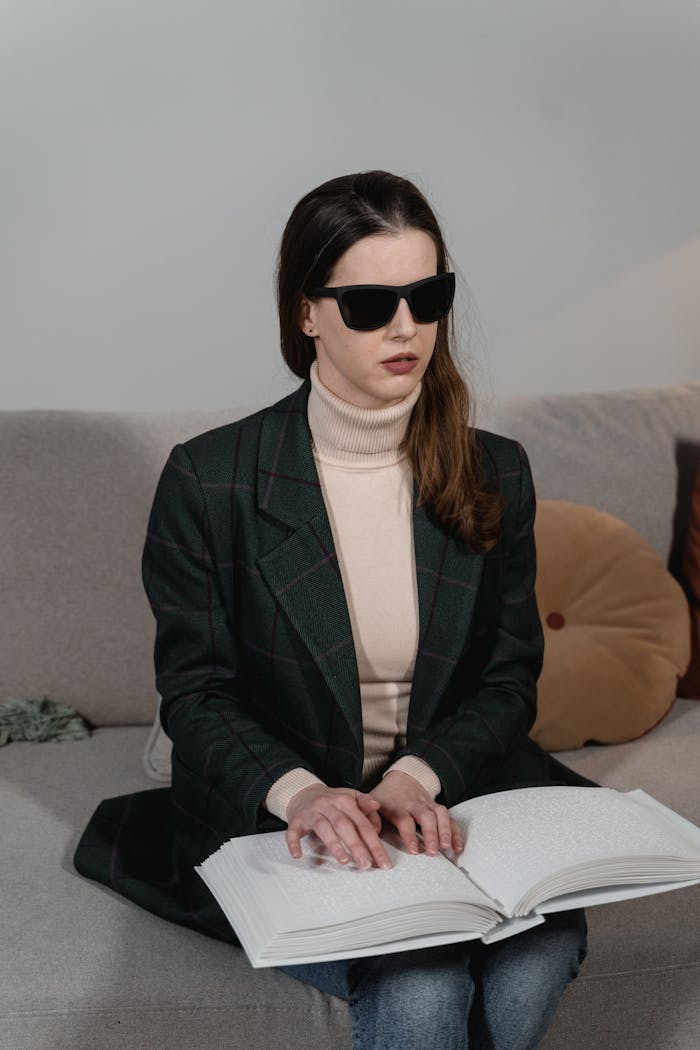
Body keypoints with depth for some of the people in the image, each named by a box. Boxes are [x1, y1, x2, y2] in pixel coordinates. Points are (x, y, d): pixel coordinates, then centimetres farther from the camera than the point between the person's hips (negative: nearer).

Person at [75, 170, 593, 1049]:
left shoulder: (494, 476, 2)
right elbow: (194, 691, -4)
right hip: (275, 815, -3)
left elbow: (509, 680, 4)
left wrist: (419, 774, -16)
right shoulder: (208, 479, -7)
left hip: (449, 799, 3)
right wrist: (299, 790, -23)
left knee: (537, 958, -26)